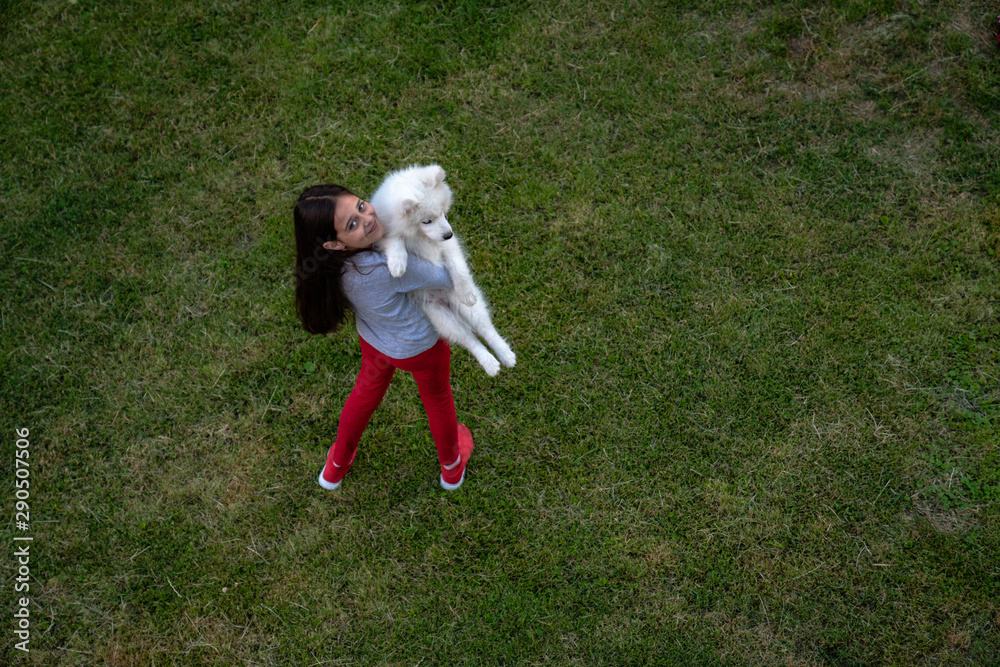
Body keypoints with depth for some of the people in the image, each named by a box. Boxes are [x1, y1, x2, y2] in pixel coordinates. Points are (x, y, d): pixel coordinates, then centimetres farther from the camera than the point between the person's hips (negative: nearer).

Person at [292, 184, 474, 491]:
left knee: (367, 389, 35)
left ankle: (337, 466, 58)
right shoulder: (388, 269, -46)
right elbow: (446, 278, -30)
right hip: (421, 348, -5)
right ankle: (452, 467, 58)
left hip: (373, 339, 5)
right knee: (437, 398, 27)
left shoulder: (332, 263, -25)